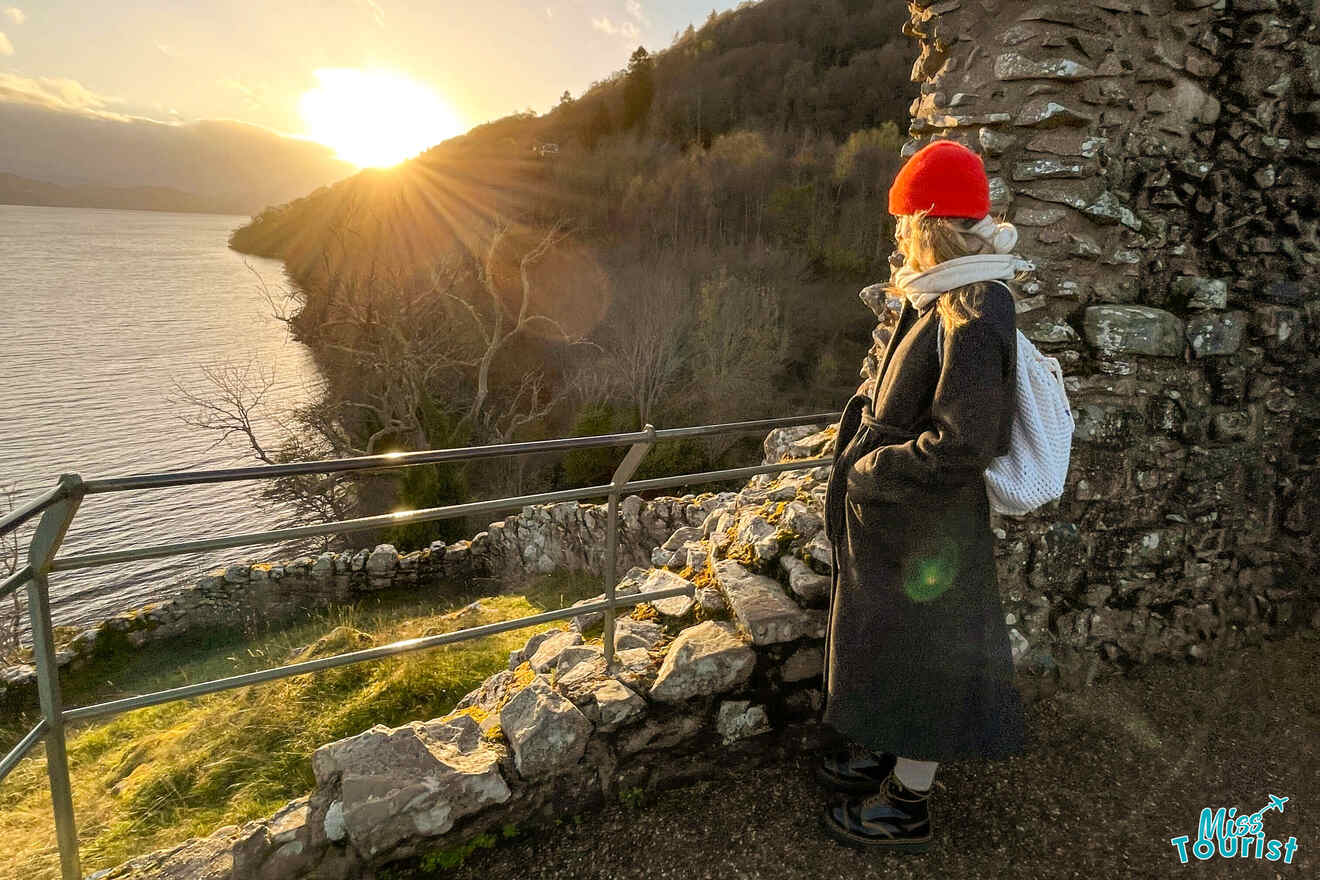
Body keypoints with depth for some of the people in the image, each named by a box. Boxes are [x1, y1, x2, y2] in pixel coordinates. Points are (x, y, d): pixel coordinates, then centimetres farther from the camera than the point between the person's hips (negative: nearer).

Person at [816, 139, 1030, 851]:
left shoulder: (972, 317, -25)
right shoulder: (943, 299, 3)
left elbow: (959, 447, -27)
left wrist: (869, 469, -18)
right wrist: (866, 421, 4)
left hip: (925, 524, -9)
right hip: (897, 515, 9)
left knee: (916, 652, 7)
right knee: (890, 640, 23)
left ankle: (906, 804, 28)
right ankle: (887, 751, 45)